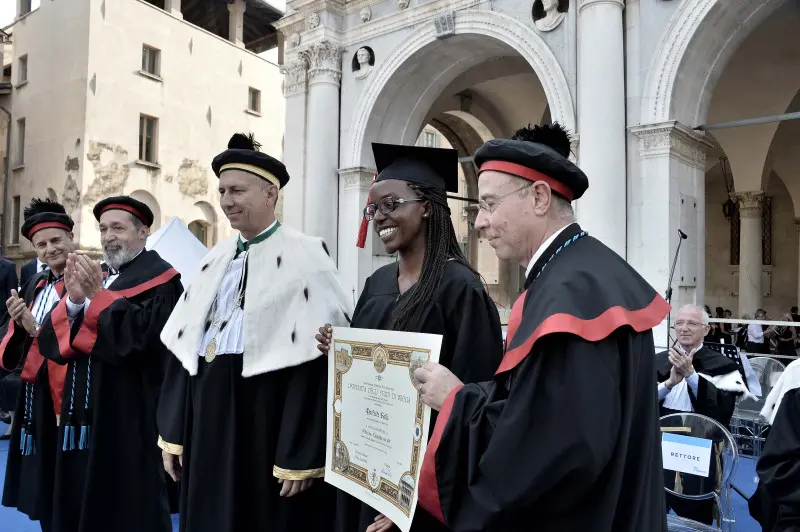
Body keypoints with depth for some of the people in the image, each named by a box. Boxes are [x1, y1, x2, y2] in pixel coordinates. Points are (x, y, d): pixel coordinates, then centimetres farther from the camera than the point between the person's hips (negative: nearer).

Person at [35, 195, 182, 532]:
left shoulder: (160, 277, -7)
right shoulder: (91, 273, 14)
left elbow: (146, 334, -21)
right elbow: (49, 340, 8)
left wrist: (97, 295, -17)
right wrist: (73, 300, -11)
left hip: (130, 416, -7)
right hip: (80, 412, 7)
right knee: (78, 503, 17)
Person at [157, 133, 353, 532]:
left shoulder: (304, 257, -12)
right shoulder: (216, 260, 10)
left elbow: (316, 362, -17)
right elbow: (185, 347, 12)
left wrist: (300, 458, -17)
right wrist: (173, 434, 10)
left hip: (267, 429, -6)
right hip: (207, 427, 7)